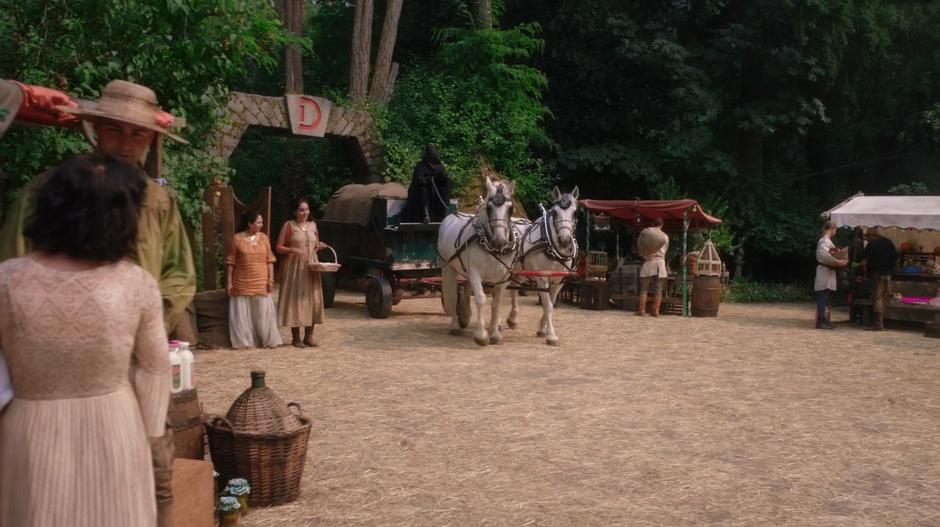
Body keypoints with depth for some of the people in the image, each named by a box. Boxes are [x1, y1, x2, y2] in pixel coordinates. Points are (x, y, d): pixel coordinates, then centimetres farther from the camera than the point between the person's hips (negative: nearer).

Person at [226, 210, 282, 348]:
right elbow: (230, 262, -1)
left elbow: (270, 260, 6)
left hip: (261, 283, 2)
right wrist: (229, 281, -4)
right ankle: (245, 341, 11)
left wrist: (271, 279, -1)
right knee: (243, 313, 3)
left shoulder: (263, 238, 5)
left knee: (263, 312, 4)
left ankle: (268, 340, 12)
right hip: (241, 283, -2)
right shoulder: (237, 238, -3)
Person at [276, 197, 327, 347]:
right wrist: (293, 250, -21)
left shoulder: (312, 225, 12)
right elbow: (279, 247, -4)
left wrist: (319, 246, 0)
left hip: (311, 266, 5)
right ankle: (296, 337, 4)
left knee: (312, 299, 3)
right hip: (294, 267, -5)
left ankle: (309, 336, 11)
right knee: (295, 299, -3)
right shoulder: (288, 225, -2)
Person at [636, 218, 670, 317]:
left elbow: (638, 246, 5)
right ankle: (656, 311, -1)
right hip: (660, 262, 1)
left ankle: (641, 310, -4)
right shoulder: (665, 236, 6)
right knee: (658, 289, 3)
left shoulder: (644, 232, 3)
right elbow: (665, 250, 9)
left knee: (644, 289, 2)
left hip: (647, 262, -1)